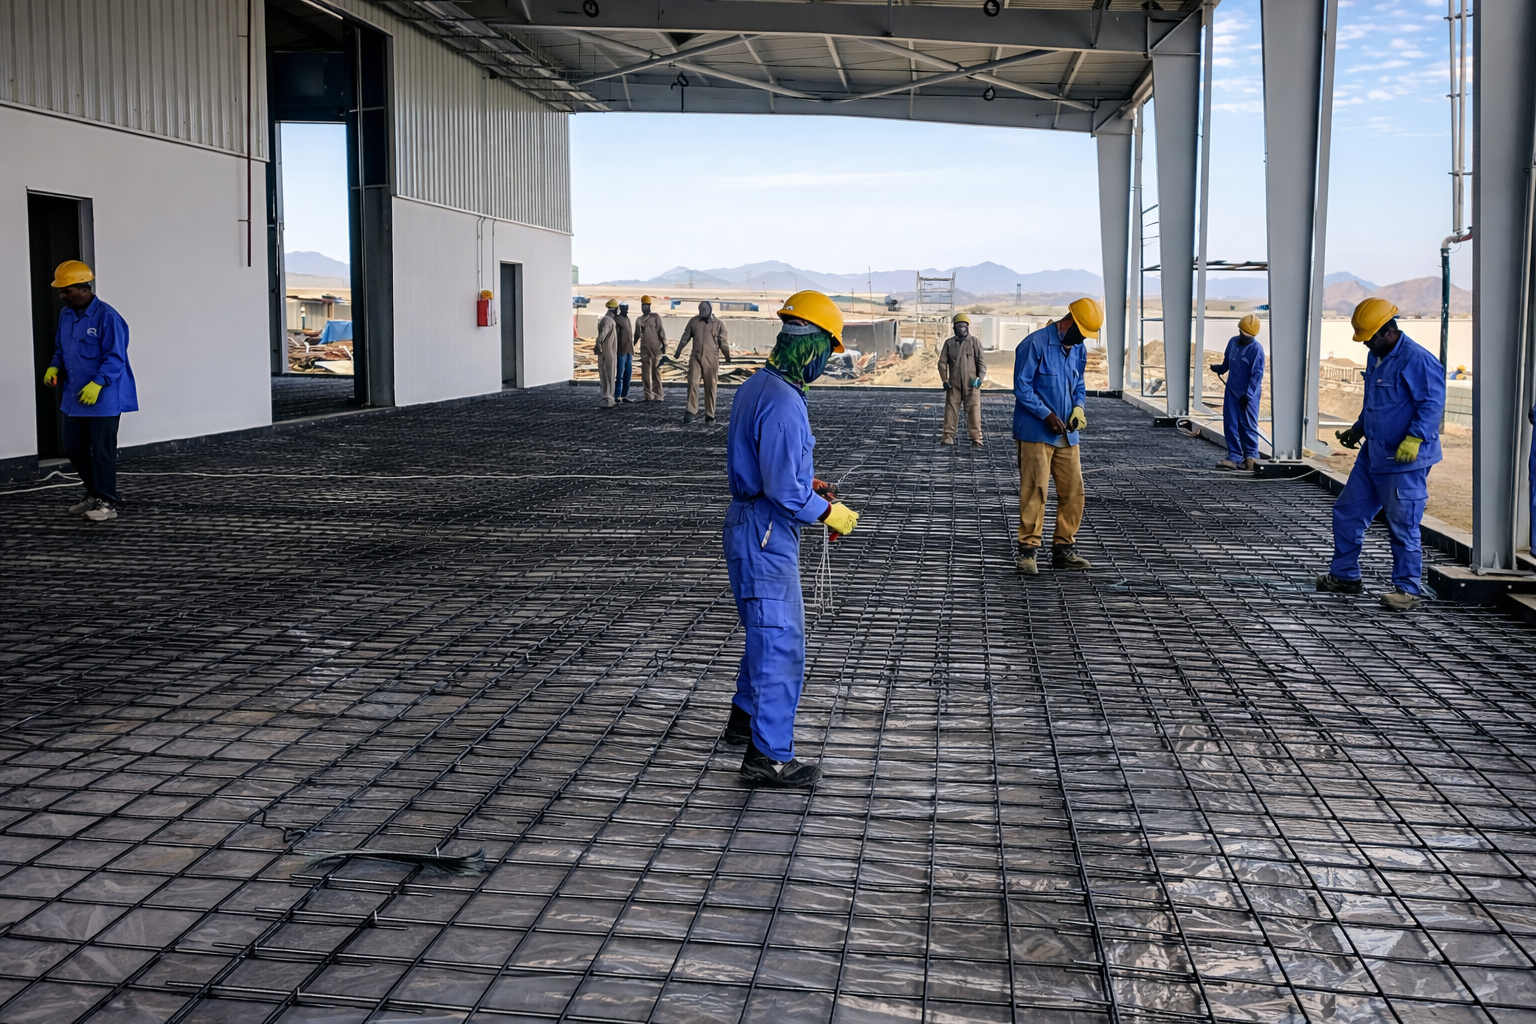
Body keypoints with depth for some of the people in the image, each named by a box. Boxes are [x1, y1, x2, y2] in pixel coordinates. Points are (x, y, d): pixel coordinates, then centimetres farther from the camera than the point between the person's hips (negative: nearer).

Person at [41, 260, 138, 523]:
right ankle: (94, 494, 29)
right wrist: (54, 367, 2)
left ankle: (108, 502, 8)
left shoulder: (107, 317, -16)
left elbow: (115, 358, -18)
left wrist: (98, 383, -27)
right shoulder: (66, 315, 10)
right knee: (73, 448, 13)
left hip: (104, 397, -8)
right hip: (74, 396, 8)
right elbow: (60, 348, 22)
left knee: (102, 450, -3)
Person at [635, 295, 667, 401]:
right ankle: (648, 396, 7)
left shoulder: (656, 316, 0)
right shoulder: (639, 320, 13)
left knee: (656, 372, -6)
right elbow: (637, 335, 21)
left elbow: (661, 331, -5)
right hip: (644, 350, 5)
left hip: (656, 349, -5)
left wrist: (664, 345, -11)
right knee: (645, 374, 2)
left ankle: (657, 396, -4)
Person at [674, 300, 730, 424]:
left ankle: (710, 415, 8)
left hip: (711, 359, -1)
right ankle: (691, 411, -7)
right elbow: (685, 337, 15)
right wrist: (678, 351, 12)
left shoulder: (719, 323, 4)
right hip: (695, 358, 1)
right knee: (693, 383, -10)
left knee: (710, 387, 1)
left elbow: (723, 342, 2)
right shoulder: (694, 321, 9)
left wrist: (727, 355, -8)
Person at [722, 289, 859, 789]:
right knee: (780, 643, -4)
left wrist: (807, 482, 15)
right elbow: (783, 489, -26)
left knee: (769, 630, 24)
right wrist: (830, 513, -11)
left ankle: (746, 718, 39)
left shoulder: (755, 387, 9)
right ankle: (769, 756, 3)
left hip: (748, 524, 10)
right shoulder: (783, 404, -23)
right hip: (765, 536, -10)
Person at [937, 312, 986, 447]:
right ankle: (948, 436, 3)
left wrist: (980, 378, -11)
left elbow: (982, 362, 2)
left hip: (971, 383, -2)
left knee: (974, 409, -6)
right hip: (954, 384, 2)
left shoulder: (975, 342, 4)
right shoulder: (949, 343, 8)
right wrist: (944, 380, 0)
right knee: (951, 408, -2)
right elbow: (942, 362, 9)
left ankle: (976, 438, -4)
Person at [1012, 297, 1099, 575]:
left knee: (1073, 491, 5)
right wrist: (1047, 415, -17)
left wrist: (1078, 407, 3)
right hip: (1036, 433, -7)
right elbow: (1022, 387, -13)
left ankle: (1063, 549, 15)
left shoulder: (1078, 350, 13)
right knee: (1035, 491, -8)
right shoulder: (1034, 344, -11)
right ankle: (1028, 551, -1)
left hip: (1066, 433, 7)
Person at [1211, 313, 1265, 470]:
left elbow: (1257, 374, -16)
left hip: (1249, 393, -6)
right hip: (1232, 391, 6)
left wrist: (1248, 394, -19)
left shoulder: (1257, 349, -14)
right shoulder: (1233, 341, 7)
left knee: (1248, 425, -3)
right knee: (1230, 424, 1)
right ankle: (1235, 457, 4)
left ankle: (1251, 456, 7)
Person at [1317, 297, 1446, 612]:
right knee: (1347, 512, 13)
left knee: (1402, 526, -4)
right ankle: (1345, 575, 26)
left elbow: (1433, 404, -20)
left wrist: (1415, 438, -28)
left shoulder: (1418, 360, -17)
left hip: (1405, 460, -10)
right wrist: (1358, 429, 26)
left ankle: (1408, 588, 8)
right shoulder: (1376, 357, 13)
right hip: (1373, 455, 10)